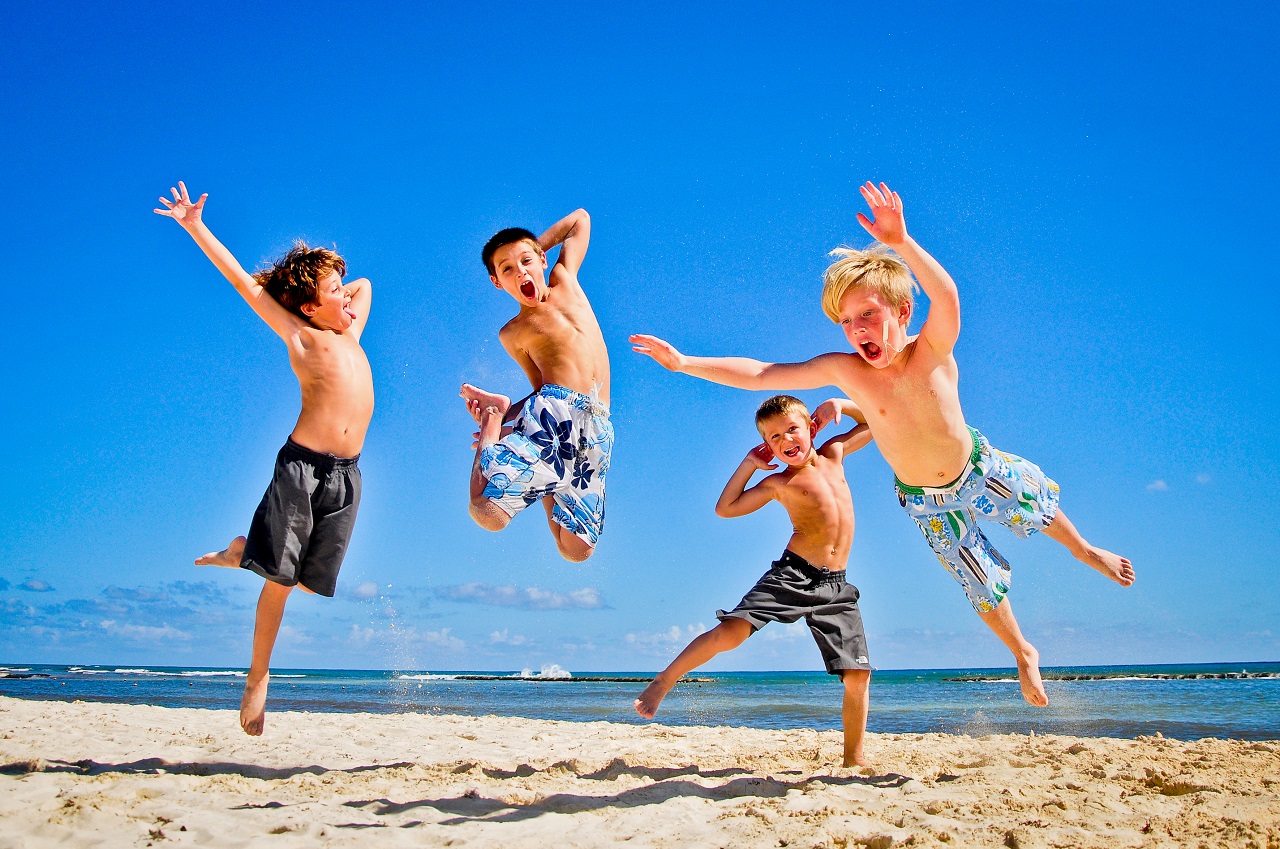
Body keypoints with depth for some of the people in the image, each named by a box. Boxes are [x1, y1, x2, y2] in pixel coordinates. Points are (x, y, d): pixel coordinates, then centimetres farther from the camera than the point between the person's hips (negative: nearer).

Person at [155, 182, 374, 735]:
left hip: (346, 472, 6)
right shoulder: (302, 337, 3)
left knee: (307, 580, 6)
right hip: (302, 464, -6)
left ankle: (243, 554, 30)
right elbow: (244, 282, 1)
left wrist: (343, 291, 27)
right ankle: (258, 676, 8)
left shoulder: (349, 334, 19)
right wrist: (195, 227, 0)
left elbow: (364, 282, 38)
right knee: (280, 580, -7)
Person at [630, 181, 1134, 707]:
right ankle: (1023, 654, 44)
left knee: (1041, 507, 20)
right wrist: (684, 362, -36)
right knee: (984, 586, 14)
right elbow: (760, 375, -28)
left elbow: (947, 296, -52)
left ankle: (1085, 551, 57)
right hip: (924, 502, 1)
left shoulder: (934, 351, -29)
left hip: (980, 469, -1)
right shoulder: (843, 371, -25)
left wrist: (901, 243, -69)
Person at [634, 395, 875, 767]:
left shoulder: (833, 454, 13)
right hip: (792, 574, -3)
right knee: (731, 631, -21)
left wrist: (839, 404, 8)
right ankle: (664, 681, -4)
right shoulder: (778, 483, 4)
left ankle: (854, 758, 15)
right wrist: (748, 465, 2)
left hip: (836, 587, 3)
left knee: (858, 674, -2)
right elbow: (725, 509, 4)